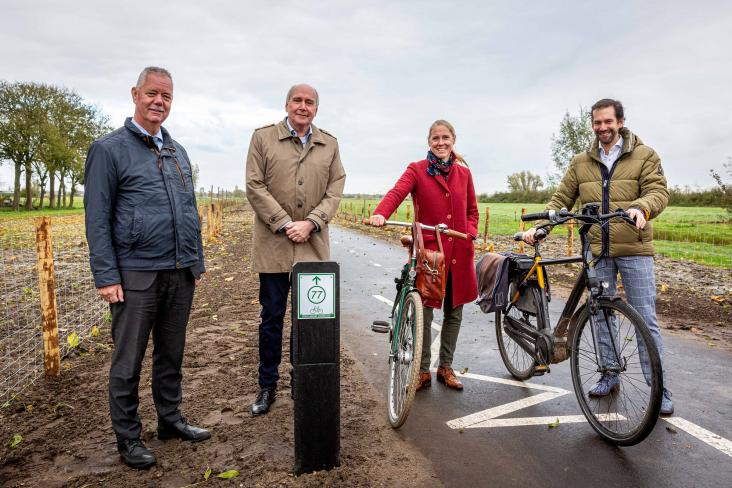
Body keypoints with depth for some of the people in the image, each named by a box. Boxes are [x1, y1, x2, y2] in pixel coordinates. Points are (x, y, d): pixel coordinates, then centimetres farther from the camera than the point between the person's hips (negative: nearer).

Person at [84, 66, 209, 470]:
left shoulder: (178, 152, 15)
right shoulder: (109, 149, -3)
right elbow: (97, 220, -7)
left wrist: (197, 263, 14)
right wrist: (106, 277, -12)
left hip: (180, 274, 6)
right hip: (137, 275, -5)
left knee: (171, 354, 16)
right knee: (129, 361, 7)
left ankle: (170, 419, 32)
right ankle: (128, 437, 22)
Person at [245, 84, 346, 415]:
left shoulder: (329, 145, 12)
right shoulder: (263, 138, 4)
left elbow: (335, 189, 5)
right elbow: (254, 186, -3)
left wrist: (310, 223, -9)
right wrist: (285, 224, -11)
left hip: (313, 245, 2)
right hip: (273, 245, -2)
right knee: (271, 317, 7)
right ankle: (267, 386, 22)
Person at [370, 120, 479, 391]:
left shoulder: (464, 173, 12)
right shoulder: (417, 170, 0)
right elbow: (396, 193, -19)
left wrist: (471, 233, 0)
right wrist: (380, 214, -38)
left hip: (459, 252, 4)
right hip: (429, 249, -4)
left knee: (454, 312, 11)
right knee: (424, 311, -2)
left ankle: (446, 367, 27)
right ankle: (423, 371, 15)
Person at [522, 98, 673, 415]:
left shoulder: (644, 156, 2)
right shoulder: (581, 163, 10)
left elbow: (658, 190, -9)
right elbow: (561, 199, 9)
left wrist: (641, 207, -32)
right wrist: (539, 227, -5)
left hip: (634, 250, -3)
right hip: (597, 251, 3)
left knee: (646, 318, -1)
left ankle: (660, 388, 11)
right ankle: (609, 376, 25)